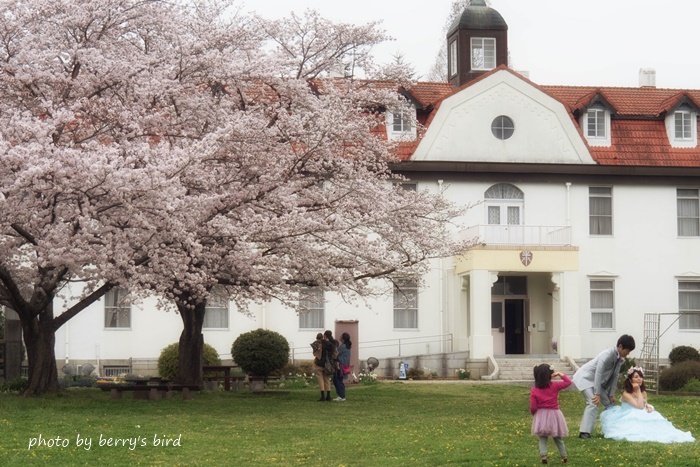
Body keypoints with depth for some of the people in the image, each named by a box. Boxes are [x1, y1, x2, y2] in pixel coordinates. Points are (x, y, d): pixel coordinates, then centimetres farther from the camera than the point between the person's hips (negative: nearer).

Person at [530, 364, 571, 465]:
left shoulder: (534, 391, -9)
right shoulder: (555, 386, -12)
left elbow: (533, 408, -8)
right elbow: (568, 382, -2)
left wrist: (533, 413, 13)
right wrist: (560, 374, 3)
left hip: (541, 417, 0)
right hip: (554, 415, 0)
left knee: (542, 438, 9)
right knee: (558, 438, 16)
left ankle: (543, 456, -6)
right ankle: (564, 457, 23)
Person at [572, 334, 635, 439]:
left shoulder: (620, 359, -1)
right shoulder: (608, 355, -28)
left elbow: (615, 376, 4)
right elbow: (598, 373, -30)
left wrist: (611, 394, 2)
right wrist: (597, 394, -30)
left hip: (597, 381, 10)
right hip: (586, 378, -10)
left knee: (609, 402, 11)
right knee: (593, 403, -24)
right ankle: (584, 433, -28)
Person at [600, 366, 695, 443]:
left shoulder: (643, 392, 7)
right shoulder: (626, 394, -15)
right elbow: (640, 406, -24)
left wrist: (649, 408, -8)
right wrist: (638, 390, -19)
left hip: (642, 418, 7)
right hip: (629, 421, -6)